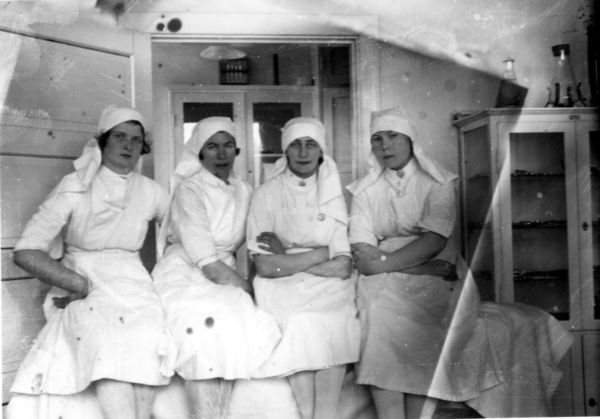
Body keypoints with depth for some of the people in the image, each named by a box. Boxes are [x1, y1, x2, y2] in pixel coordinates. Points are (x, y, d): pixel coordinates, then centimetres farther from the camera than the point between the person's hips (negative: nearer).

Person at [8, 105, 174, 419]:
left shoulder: (150, 191, 9)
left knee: (148, 338, -29)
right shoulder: (75, 187, -1)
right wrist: (79, 283, -16)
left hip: (131, 282, 3)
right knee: (110, 343, -33)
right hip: (81, 287, -2)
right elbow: (26, 252, -7)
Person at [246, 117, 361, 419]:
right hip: (282, 289, -1)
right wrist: (322, 253, -7)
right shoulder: (267, 193, 1)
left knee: (333, 325, -18)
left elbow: (342, 268, -4)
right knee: (302, 325, -20)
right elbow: (265, 266, -8)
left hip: (328, 289, 2)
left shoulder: (334, 192, 5)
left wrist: (287, 256, -8)